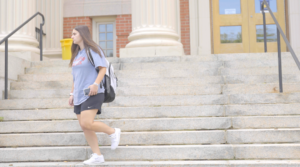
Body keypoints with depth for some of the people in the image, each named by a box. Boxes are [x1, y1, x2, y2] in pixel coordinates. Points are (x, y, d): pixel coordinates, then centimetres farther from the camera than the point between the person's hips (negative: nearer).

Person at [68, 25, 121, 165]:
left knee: (86, 123, -20)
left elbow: (103, 68, -12)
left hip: (92, 94, -8)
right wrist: (72, 93, 19)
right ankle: (97, 155, 10)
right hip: (79, 96, 8)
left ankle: (113, 132, 3)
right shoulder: (77, 54, 20)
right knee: (84, 126, 3)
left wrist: (96, 84, -25)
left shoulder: (92, 50, -3)